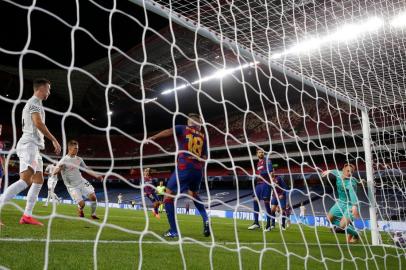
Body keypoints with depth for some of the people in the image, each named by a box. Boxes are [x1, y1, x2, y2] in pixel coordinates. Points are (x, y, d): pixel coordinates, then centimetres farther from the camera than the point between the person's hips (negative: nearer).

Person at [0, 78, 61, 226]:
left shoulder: (33, 103, 26)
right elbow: (38, 123, -18)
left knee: (38, 180, 9)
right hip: (29, 144, -11)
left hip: (33, 146, 11)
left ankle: (27, 215, 7)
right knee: (26, 180, -23)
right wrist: (54, 140, -16)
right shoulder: (34, 102, -5)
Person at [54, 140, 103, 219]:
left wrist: (96, 175, 5)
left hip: (82, 182, 5)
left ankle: (93, 214, 9)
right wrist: (60, 168, -43)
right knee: (82, 203, -15)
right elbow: (55, 172, -20)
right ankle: (80, 211, 22)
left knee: (93, 197, -12)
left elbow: (86, 169, 15)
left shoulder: (79, 159, 6)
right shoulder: (64, 160, -11)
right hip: (72, 187, -4)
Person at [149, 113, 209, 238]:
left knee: (168, 195, 7)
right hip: (198, 170, 5)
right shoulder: (203, 136, 18)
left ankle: (173, 231, 1)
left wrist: (153, 137, -25)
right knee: (194, 194, 31)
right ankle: (206, 219, 13)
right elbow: (204, 158, 17)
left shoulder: (182, 128, 9)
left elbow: (169, 131, -12)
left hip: (184, 168, -5)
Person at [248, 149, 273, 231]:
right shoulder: (258, 163, 23)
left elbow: (270, 170, -12)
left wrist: (261, 174, -15)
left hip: (265, 183, -7)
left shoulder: (267, 160, 1)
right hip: (258, 184, 7)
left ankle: (268, 225, -4)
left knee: (266, 202, -7)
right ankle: (256, 223, 0)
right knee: (255, 201, -2)